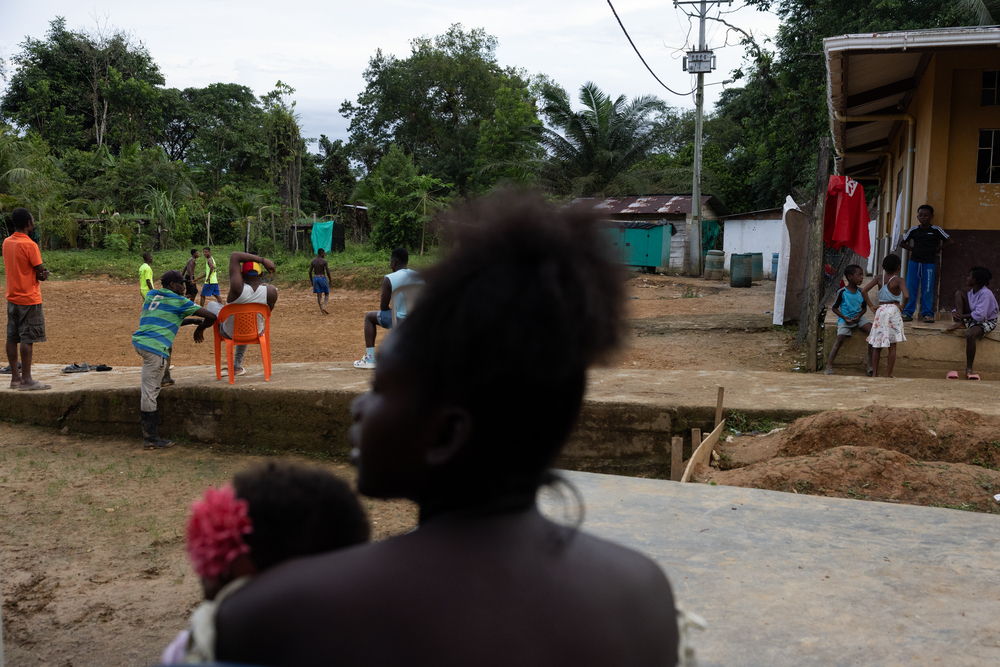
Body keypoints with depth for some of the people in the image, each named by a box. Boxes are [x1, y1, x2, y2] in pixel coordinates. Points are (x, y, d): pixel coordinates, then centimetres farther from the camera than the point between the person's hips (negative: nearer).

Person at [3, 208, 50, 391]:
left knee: (12, 338, 8)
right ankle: (26, 380, -3)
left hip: (12, 298, 8)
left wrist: (40, 272, 1)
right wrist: (42, 273, 8)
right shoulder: (30, 245, -16)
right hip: (29, 300, -8)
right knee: (27, 339, -5)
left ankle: (15, 377, 14)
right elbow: (41, 273, -14)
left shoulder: (7, 242, 8)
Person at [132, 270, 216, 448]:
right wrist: (200, 329, 21)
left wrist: (193, 320, 26)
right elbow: (210, 317, 1)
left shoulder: (151, 295, 21)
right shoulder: (179, 301, 2)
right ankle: (151, 438, -2)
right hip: (155, 348, -7)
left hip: (138, 341, 7)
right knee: (150, 392, -5)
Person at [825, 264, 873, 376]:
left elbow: (864, 307, 13)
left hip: (858, 318, 4)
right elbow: (834, 308, -3)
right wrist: (845, 318, -14)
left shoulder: (861, 292, 2)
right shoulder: (842, 292, -11)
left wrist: (859, 316, -8)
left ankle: (868, 358, -9)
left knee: (872, 329, -19)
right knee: (840, 338, -22)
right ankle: (829, 366, -23)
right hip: (845, 319, -4)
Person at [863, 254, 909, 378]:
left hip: (880, 310, 3)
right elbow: (906, 295, -23)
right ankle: (888, 374, 6)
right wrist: (902, 306, -4)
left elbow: (864, 290, -6)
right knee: (892, 346, 5)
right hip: (893, 310, -3)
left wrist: (871, 306, -1)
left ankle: (875, 373, 9)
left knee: (877, 345, 9)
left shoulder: (879, 279, 2)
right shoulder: (898, 280, -8)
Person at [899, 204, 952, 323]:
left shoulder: (936, 230, -1)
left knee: (928, 289, -1)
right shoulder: (913, 230, 5)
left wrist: (937, 248, 0)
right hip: (914, 262, 2)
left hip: (929, 263, -2)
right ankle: (908, 312, 6)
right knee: (910, 288, 1)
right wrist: (913, 249, 2)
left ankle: (928, 313, 4)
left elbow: (949, 241, 6)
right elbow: (902, 243, 13)